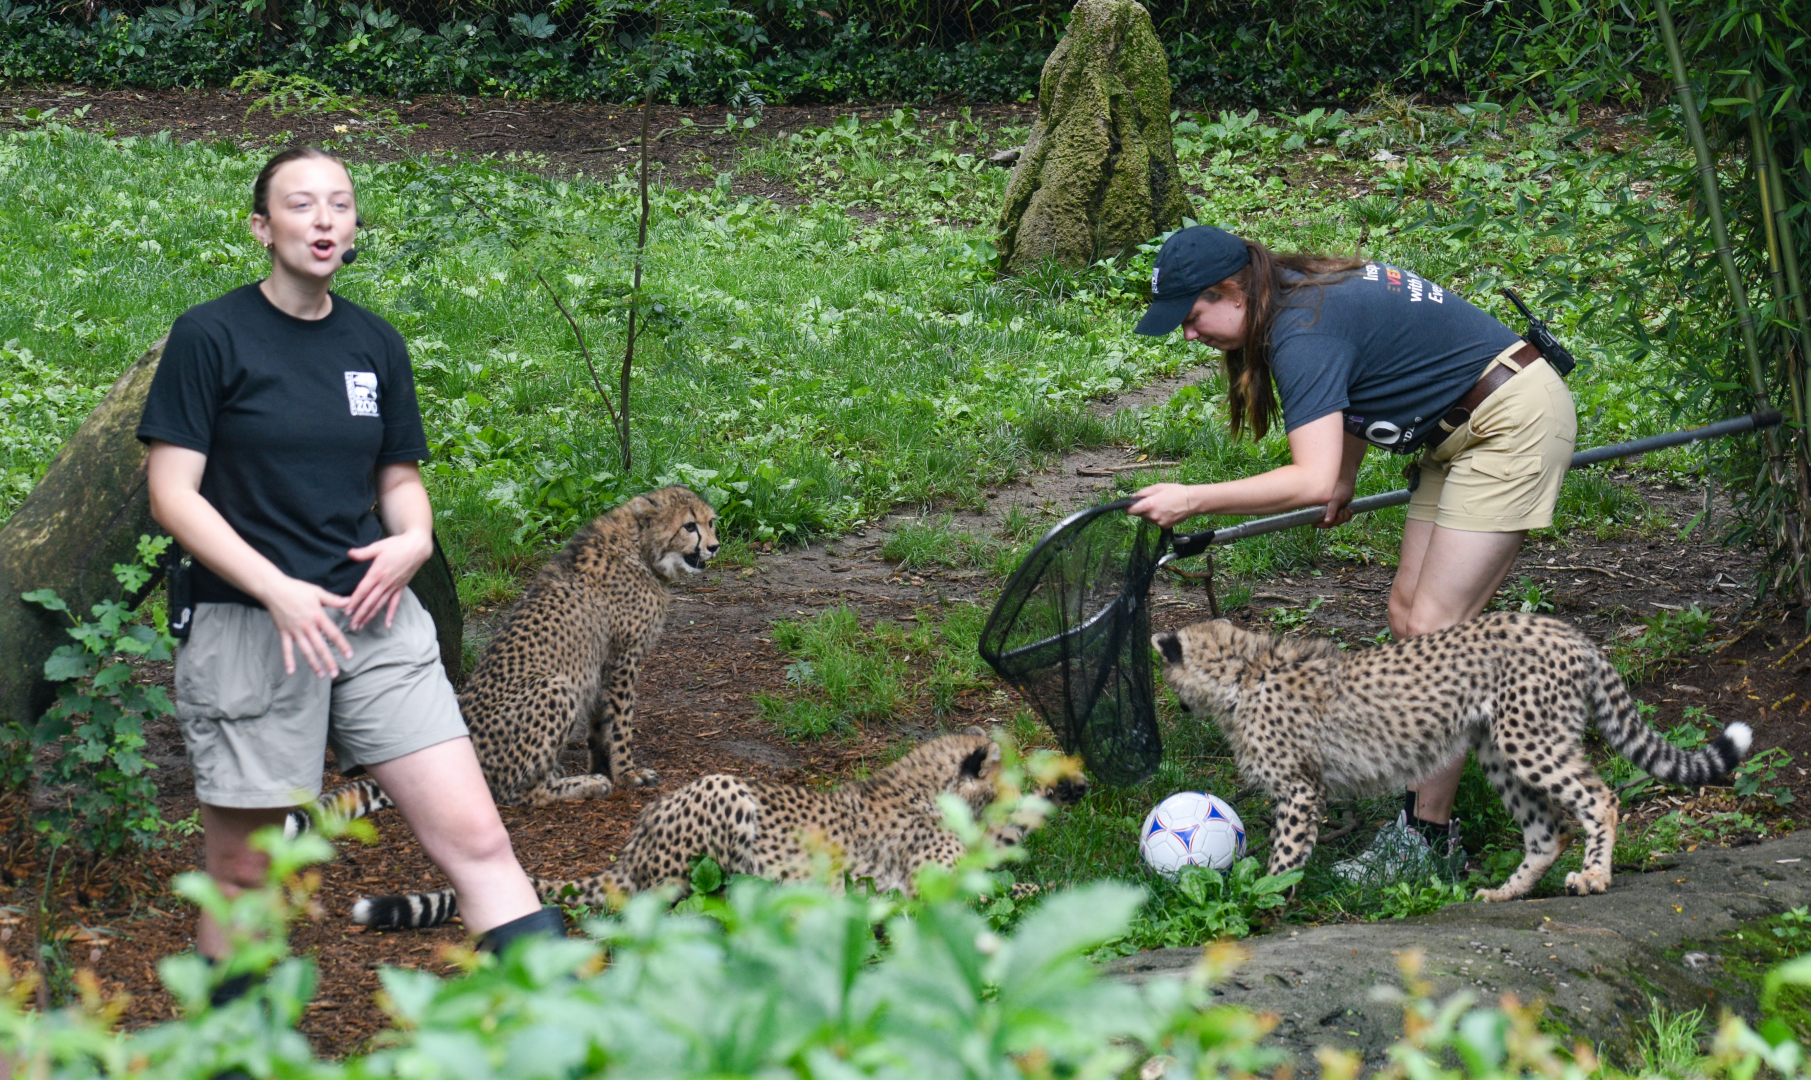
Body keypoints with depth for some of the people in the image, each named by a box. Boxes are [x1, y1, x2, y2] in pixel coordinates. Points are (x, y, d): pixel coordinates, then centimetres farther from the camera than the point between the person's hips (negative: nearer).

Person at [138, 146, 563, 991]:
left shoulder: (376, 345, 10)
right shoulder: (211, 337, -4)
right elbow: (172, 494, -8)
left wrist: (413, 541, -5)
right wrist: (280, 589, -20)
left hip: (374, 621, 4)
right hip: (249, 628, -4)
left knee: (475, 839, -6)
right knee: (244, 875, 5)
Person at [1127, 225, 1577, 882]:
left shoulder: (1304, 333, -25)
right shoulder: (1304, 295, 5)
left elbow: (1314, 481, -35)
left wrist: (1192, 500, -29)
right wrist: (1345, 483, 36)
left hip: (1517, 422, -10)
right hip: (1461, 433, 10)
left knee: (1434, 631, -12)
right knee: (1407, 617, 7)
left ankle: (1428, 841, -9)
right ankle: (1426, 802, 10)